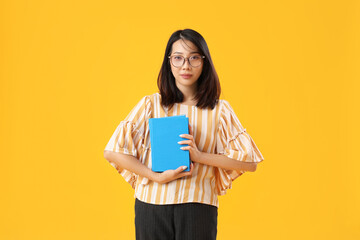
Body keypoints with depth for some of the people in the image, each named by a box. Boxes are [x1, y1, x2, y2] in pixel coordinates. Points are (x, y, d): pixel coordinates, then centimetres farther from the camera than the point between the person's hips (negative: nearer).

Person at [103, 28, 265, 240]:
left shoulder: (219, 110, 5)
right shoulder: (151, 104, 4)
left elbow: (249, 162, 0)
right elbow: (112, 151, -1)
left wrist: (200, 156, -11)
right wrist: (157, 176, -11)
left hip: (198, 208, 0)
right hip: (152, 205, 0)